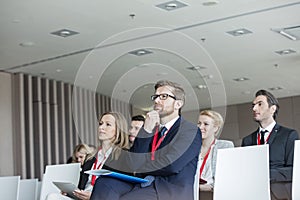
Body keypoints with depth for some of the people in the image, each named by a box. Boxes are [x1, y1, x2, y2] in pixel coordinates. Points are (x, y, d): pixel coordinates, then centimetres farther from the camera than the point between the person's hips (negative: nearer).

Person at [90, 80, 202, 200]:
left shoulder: (190, 131, 4)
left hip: (172, 190, -6)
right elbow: (134, 161, 8)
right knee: (104, 183, -22)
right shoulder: (152, 129, 22)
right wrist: (146, 130, -2)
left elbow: (170, 164, -12)